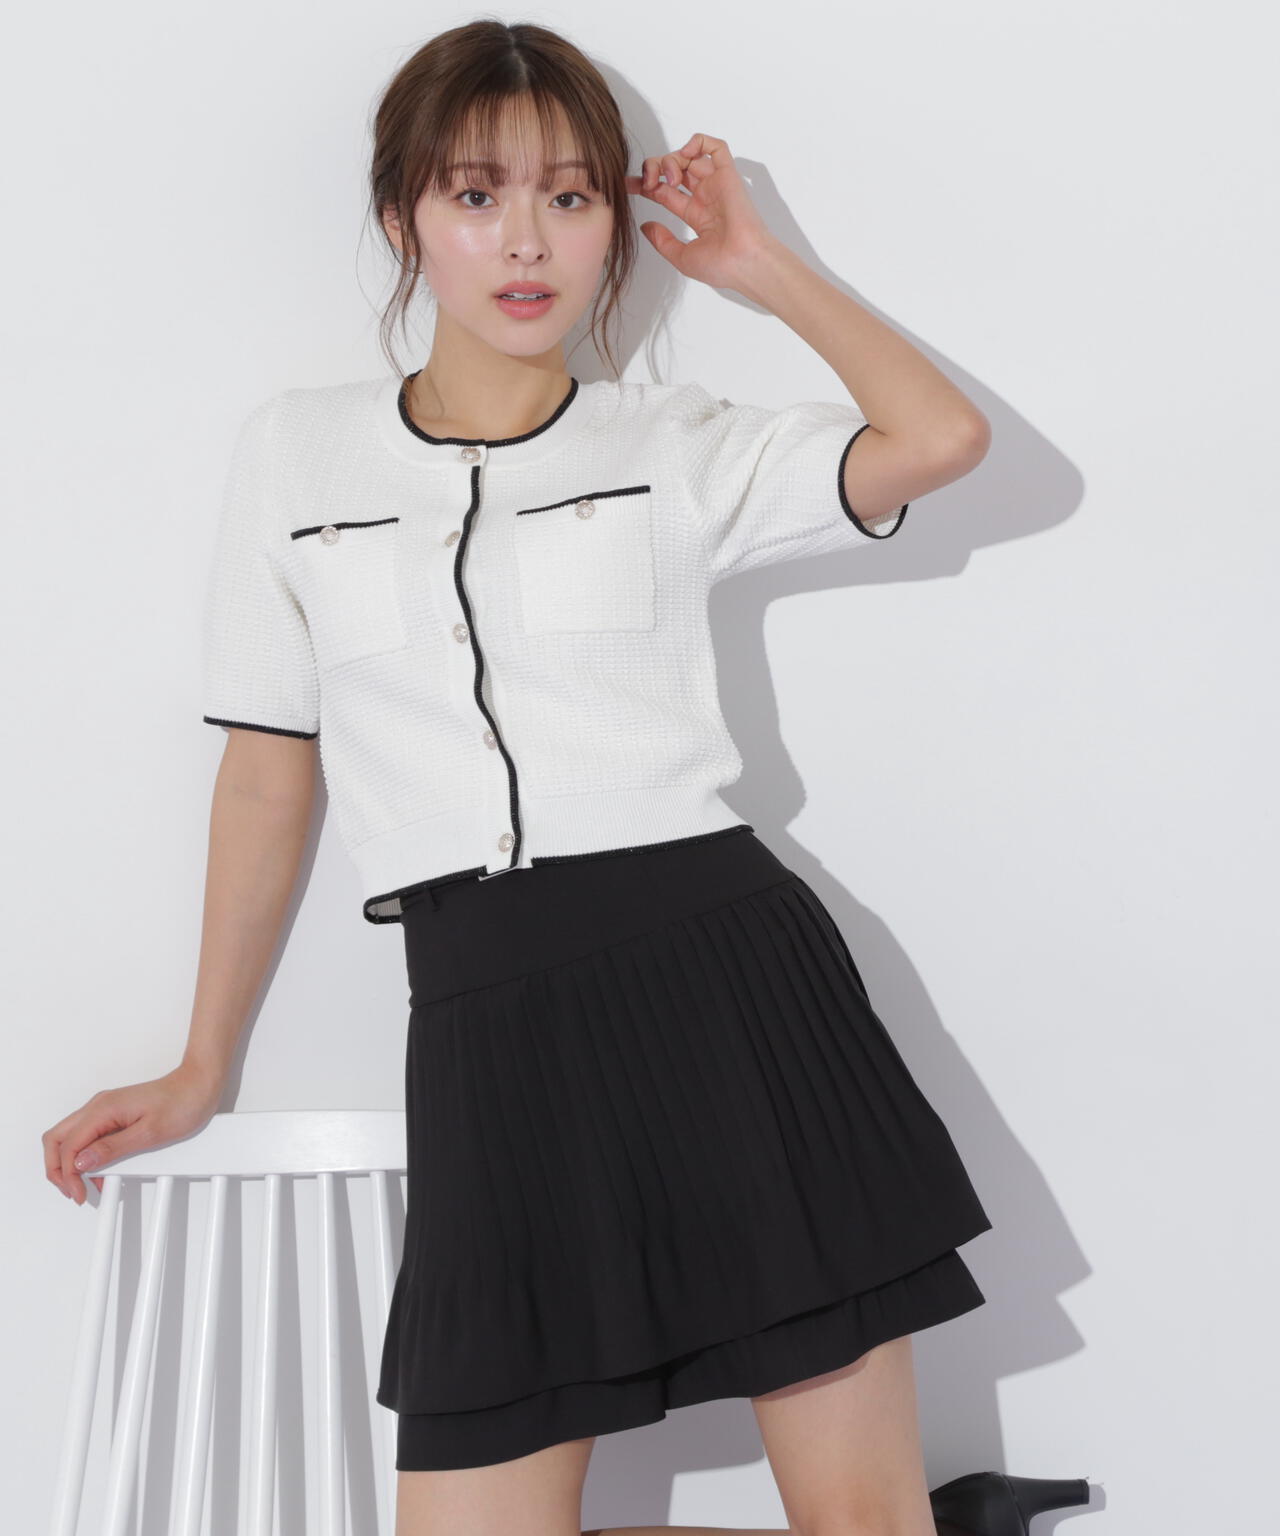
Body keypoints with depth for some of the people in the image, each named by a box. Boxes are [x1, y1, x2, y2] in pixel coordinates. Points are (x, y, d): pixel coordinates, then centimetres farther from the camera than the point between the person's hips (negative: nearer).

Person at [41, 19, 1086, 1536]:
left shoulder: (675, 446, 8)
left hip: (729, 967, -1)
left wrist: (756, 266, 4)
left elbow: (941, 438, -7)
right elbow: (268, 773, 15)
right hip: (491, 1020, 2)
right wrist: (201, 1066, 18)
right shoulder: (296, 454, 10)